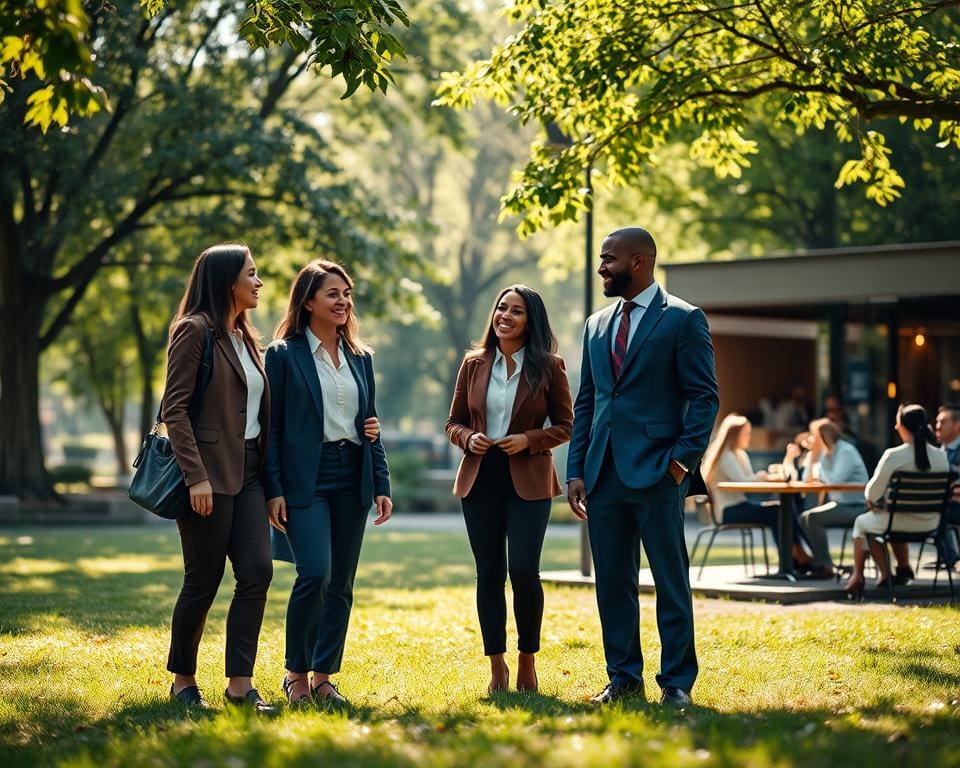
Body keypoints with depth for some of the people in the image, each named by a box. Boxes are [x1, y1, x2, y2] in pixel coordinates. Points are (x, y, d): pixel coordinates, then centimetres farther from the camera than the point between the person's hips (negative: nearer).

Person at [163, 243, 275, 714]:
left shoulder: (245, 338, 17)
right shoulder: (195, 331, -7)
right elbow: (174, 408, -13)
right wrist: (195, 476, -20)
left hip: (247, 471, 7)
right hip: (210, 474, -7)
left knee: (257, 571, -5)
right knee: (203, 581, -1)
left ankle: (240, 684, -2)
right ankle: (183, 682, 14)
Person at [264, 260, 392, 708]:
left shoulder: (361, 358, 14)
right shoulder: (284, 354, -2)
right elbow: (270, 427, -5)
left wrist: (381, 485, 10)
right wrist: (273, 490, -11)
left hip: (351, 479, 5)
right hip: (305, 480, -5)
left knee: (341, 584, 5)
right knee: (314, 573, -17)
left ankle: (323, 677, 13)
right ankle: (296, 673, -1)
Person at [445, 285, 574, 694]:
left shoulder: (548, 367, -1)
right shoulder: (474, 364, 6)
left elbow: (565, 426, 2)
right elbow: (454, 422, 12)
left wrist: (529, 439, -14)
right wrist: (468, 438, -9)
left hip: (528, 481, -3)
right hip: (480, 479, 3)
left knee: (523, 570, -11)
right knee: (489, 573, 4)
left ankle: (527, 661, 8)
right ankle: (497, 666, 13)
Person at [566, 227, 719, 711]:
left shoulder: (683, 320, -2)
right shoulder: (597, 325, 16)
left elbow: (704, 396, -5)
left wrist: (684, 459, -14)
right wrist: (575, 470, 9)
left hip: (656, 471, -6)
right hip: (603, 472, 6)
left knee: (671, 581, -1)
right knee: (612, 581, 8)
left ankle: (677, 682, 5)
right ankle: (623, 676, 17)